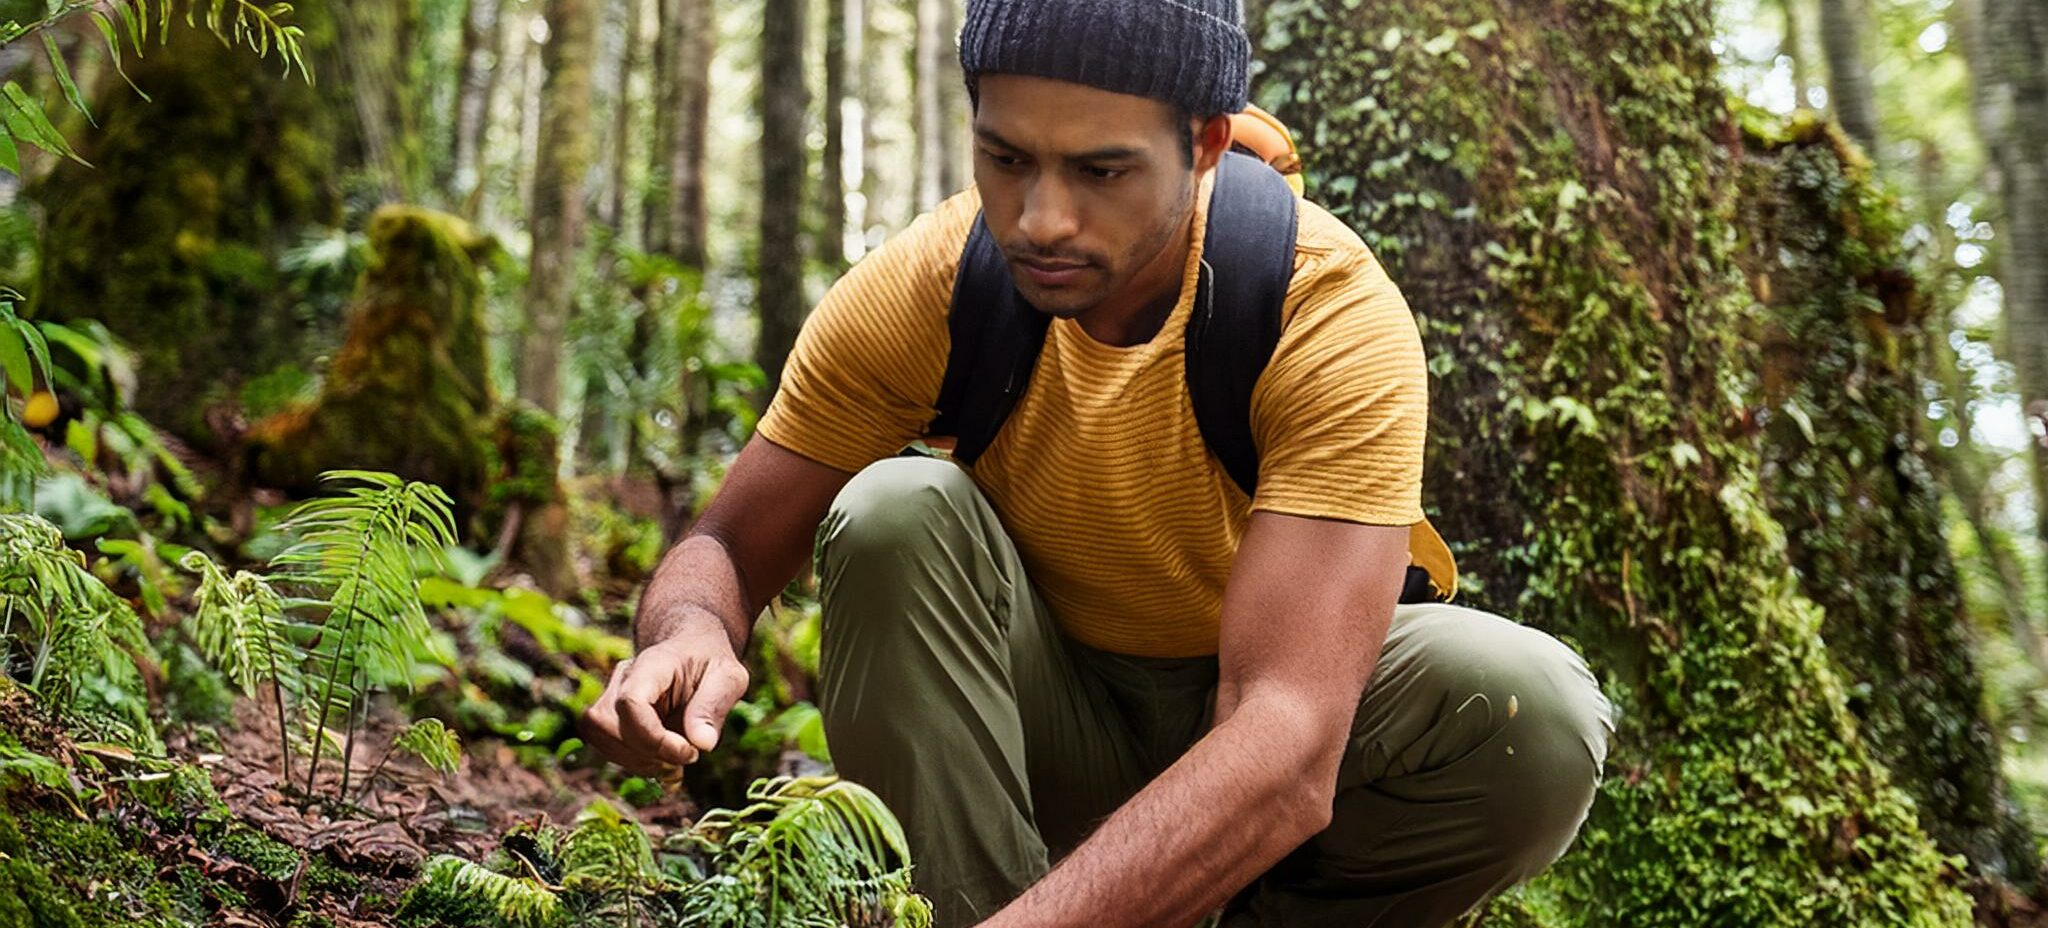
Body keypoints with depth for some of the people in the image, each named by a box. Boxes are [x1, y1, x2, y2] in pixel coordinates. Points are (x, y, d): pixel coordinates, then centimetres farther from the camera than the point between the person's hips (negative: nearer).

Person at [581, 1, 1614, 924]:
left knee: (1532, 708, -30)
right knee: (894, 514, -26)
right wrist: (692, 634, -36)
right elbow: (727, 548, -10)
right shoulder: (916, 290, -18)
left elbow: (1291, 748, -38)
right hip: (1051, 721, 1)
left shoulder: (1333, 312, -28)